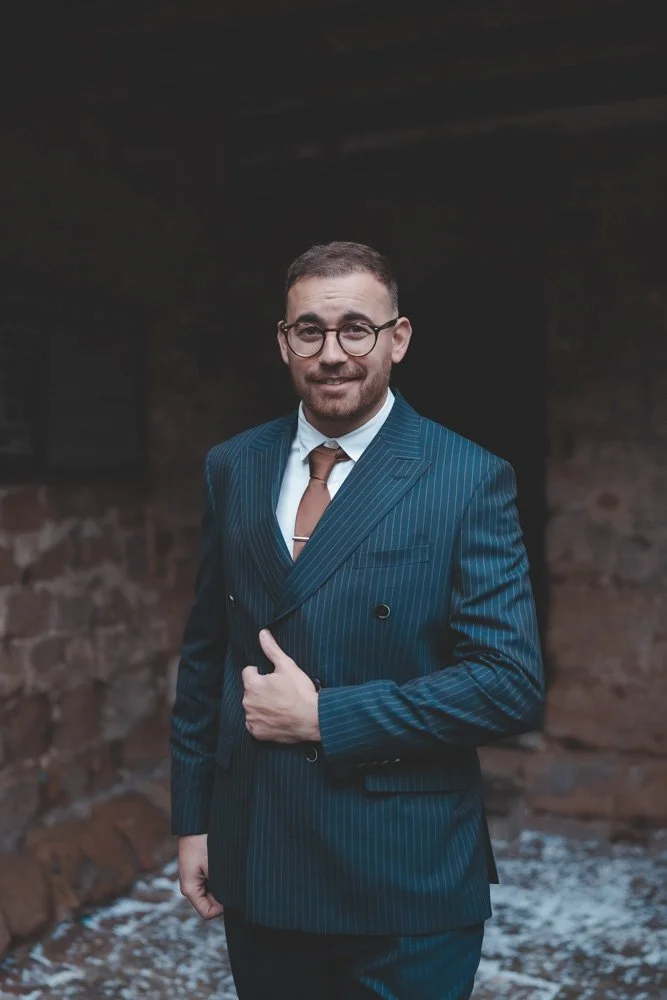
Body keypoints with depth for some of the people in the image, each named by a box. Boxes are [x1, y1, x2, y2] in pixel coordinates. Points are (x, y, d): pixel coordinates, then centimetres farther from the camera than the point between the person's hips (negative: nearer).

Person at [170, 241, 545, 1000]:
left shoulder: (470, 481, -10)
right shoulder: (232, 468, 4)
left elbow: (512, 684, -15)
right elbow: (204, 654, 9)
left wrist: (322, 717, -17)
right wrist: (191, 819, 9)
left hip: (405, 886, -4)